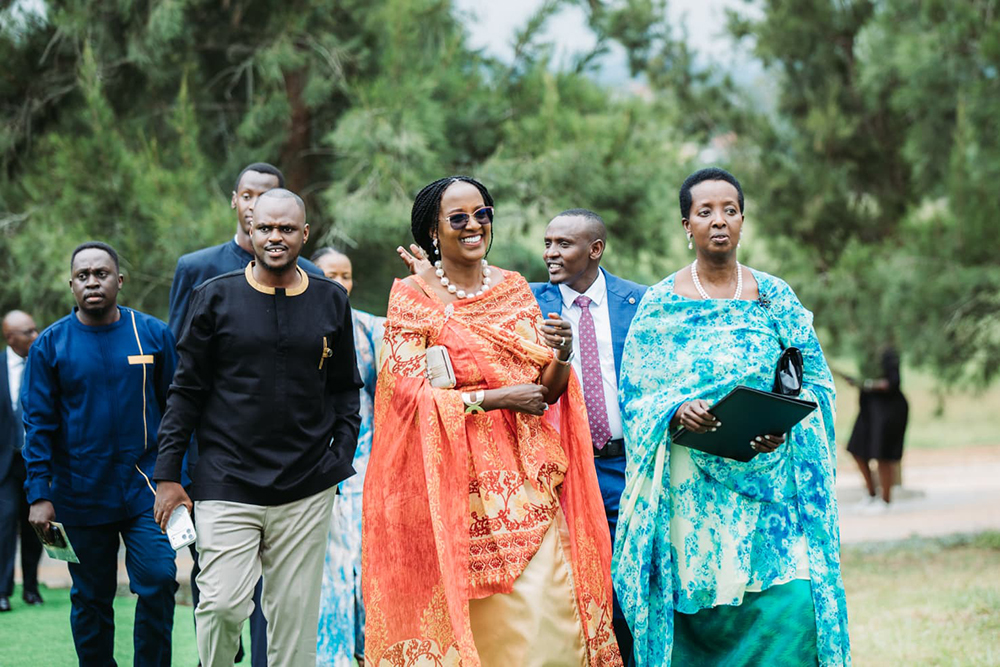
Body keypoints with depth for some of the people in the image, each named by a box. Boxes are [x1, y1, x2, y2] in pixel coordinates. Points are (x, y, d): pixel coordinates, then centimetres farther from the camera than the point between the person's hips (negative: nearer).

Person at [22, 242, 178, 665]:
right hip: (79, 498, 0)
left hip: (144, 490, 0)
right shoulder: (50, 345, 0)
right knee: (90, 599, 8)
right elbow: (38, 423, 0)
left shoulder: (152, 335, 2)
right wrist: (39, 495, -7)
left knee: (158, 582, -12)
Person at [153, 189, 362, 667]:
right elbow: (187, 390, 6)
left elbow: (345, 389, 16)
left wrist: (341, 459, 4)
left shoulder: (332, 302, 10)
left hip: (307, 490, 2)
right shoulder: (215, 298, 4)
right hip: (227, 484, -2)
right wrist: (168, 475, 2)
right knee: (223, 605, -14)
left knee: (294, 613, 2)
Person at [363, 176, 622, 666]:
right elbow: (407, 391, -10)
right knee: (455, 620, -3)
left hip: (523, 481, 3)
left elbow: (546, 390, 9)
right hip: (452, 485, -3)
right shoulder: (411, 297, 0)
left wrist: (561, 356, -13)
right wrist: (497, 397, -15)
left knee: (542, 615, -8)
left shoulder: (515, 290, 11)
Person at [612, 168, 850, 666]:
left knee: (789, 602, -13)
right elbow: (636, 395, 3)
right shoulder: (660, 304, 6)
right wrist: (677, 413, -17)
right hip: (693, 490, -1)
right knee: (698, 606, -6)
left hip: (769, 484, 1)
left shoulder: (775, 298, 10)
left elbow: (815, 381, 9)